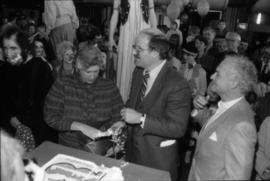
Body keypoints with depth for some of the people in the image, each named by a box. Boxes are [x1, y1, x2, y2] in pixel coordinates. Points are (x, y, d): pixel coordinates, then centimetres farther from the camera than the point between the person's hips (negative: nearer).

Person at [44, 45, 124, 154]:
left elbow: (118, 120, 4)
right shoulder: (62, 85, -1)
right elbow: (50, 117, -5)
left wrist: (101, 132, -13)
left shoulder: (109, 88, 1)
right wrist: (80, 127, -16)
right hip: (68, 150, 1)